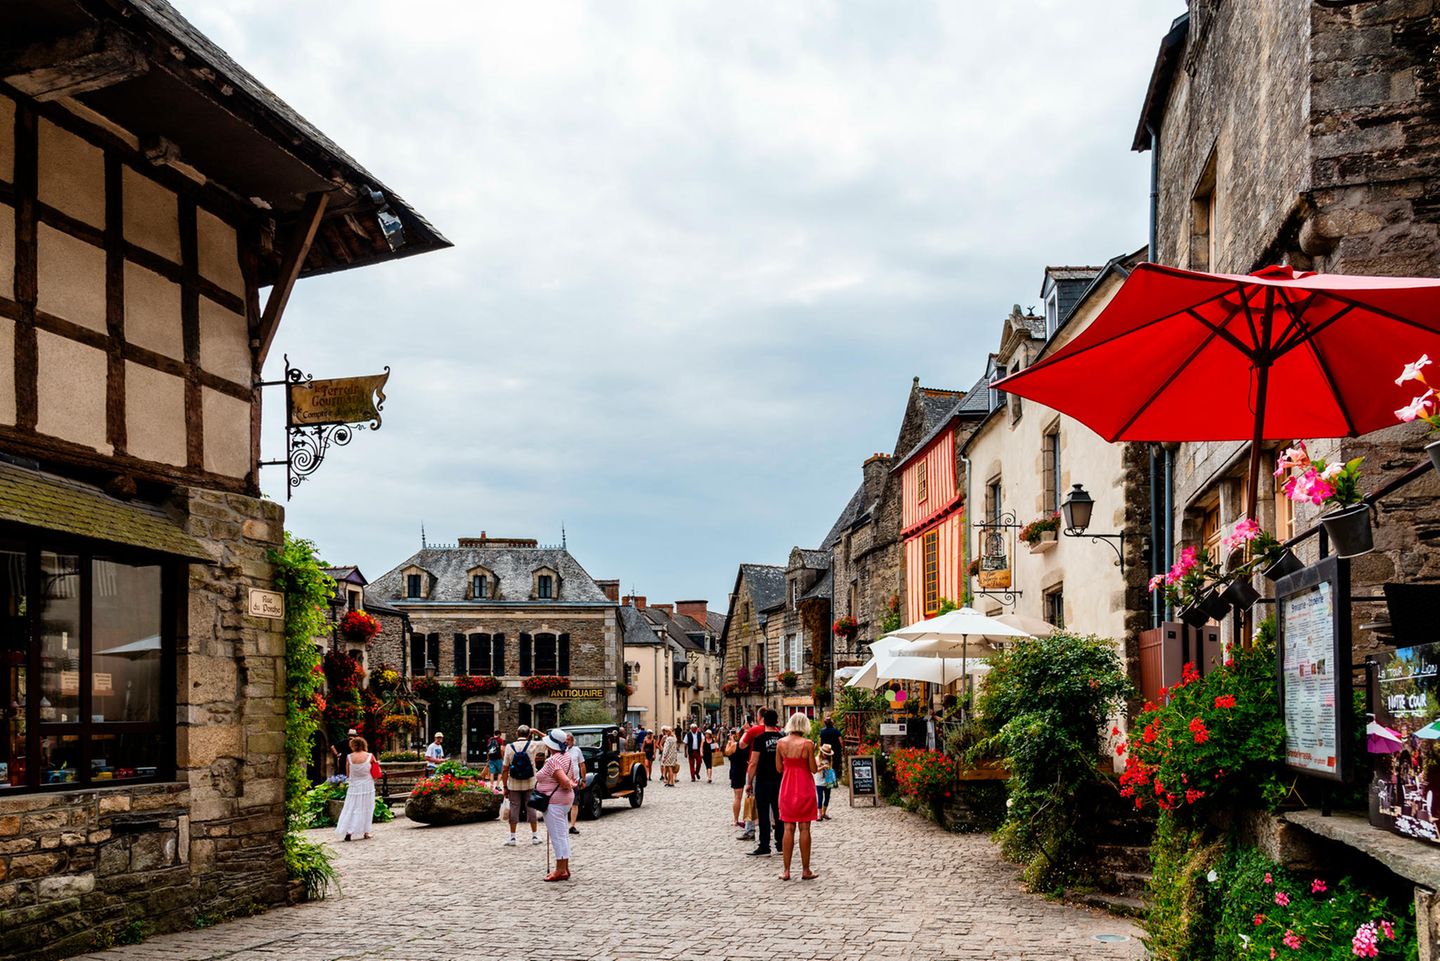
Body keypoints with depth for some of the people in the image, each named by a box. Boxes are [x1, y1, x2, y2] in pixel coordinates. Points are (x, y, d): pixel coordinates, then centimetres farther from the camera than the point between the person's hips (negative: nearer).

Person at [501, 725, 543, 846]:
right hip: (530, 784, 0)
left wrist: (505, 786, 1)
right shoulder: (533, 746, -8)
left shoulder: (509, 747, -7)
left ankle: (512, 837, 11)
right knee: (531, 808, 10)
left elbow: (505, 769, -5)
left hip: (514, 785, 0)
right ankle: (534, 836, 17)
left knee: (514, 808, 7)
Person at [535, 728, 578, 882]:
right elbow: (572, 778, 15)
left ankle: (561, 870, 1)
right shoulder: (567, 756, 8)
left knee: (557, 836, -4)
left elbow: (565, 781, -29)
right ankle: (565, 868, 22)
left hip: (554, 802, -10)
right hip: (566, 800, 10)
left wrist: (569, 785, -11)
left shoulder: (553, 761, -22)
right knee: (563, 835, 15)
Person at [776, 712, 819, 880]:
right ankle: (806, 871, 7)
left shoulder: (781, 743, -2)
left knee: (788, 829, 7)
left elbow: (778, 769, 3)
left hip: (787, 787, 3)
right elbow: (813, 769, -9)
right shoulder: (807, 743, -12)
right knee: (804, 828, 3)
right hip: (805, 787, -3)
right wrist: (819, 766, 12)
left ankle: (786, 871, 6)